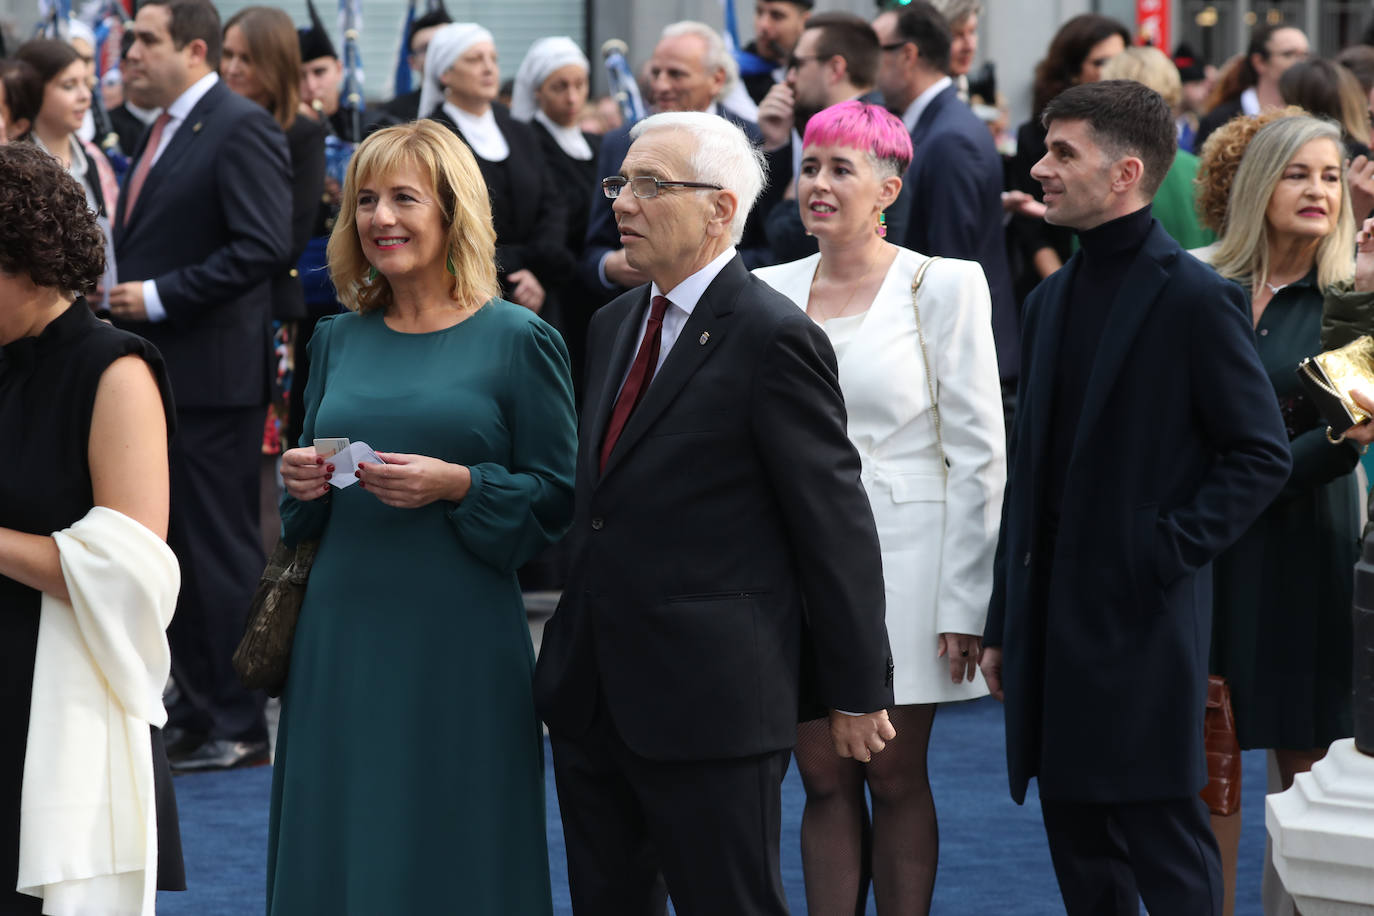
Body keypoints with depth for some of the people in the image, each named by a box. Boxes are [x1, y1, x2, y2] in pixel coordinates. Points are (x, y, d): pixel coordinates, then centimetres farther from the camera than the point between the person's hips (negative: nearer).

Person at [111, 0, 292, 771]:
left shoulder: (242, 129, -12)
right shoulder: (165, 132, 17)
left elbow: (263, 246, -21)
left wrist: (159, 297, -19)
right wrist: (123, 289, 7)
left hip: (213, 378, -10)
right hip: (161, 374, 10)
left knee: (221, 549, -5)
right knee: (176, 548, 12)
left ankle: (238, 727, 1)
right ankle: (196, 712, 20)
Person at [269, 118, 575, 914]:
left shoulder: (519, 341, -2)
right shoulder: (339, 341, 12)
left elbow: (560, 497, -4)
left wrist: (457, 486, -18)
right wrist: (302, 484, -2)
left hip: (459, 638, -4)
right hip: (343, 631, 4)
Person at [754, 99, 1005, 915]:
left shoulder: (944, 287, -2)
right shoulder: (770, 290, 8)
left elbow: (980, 452, -4)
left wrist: (964, 603, -9)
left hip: (902, 558, -3)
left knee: (897, 779, 1)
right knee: (824, 779, 3)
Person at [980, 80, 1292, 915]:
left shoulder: (1195, 298, -9)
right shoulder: (1053, 300, 15)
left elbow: (1262, 456, -9)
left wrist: (1169, 552, -15)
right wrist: (1003, 624, 16)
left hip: (1141, 623, -7)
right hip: (1052, 621, 7)